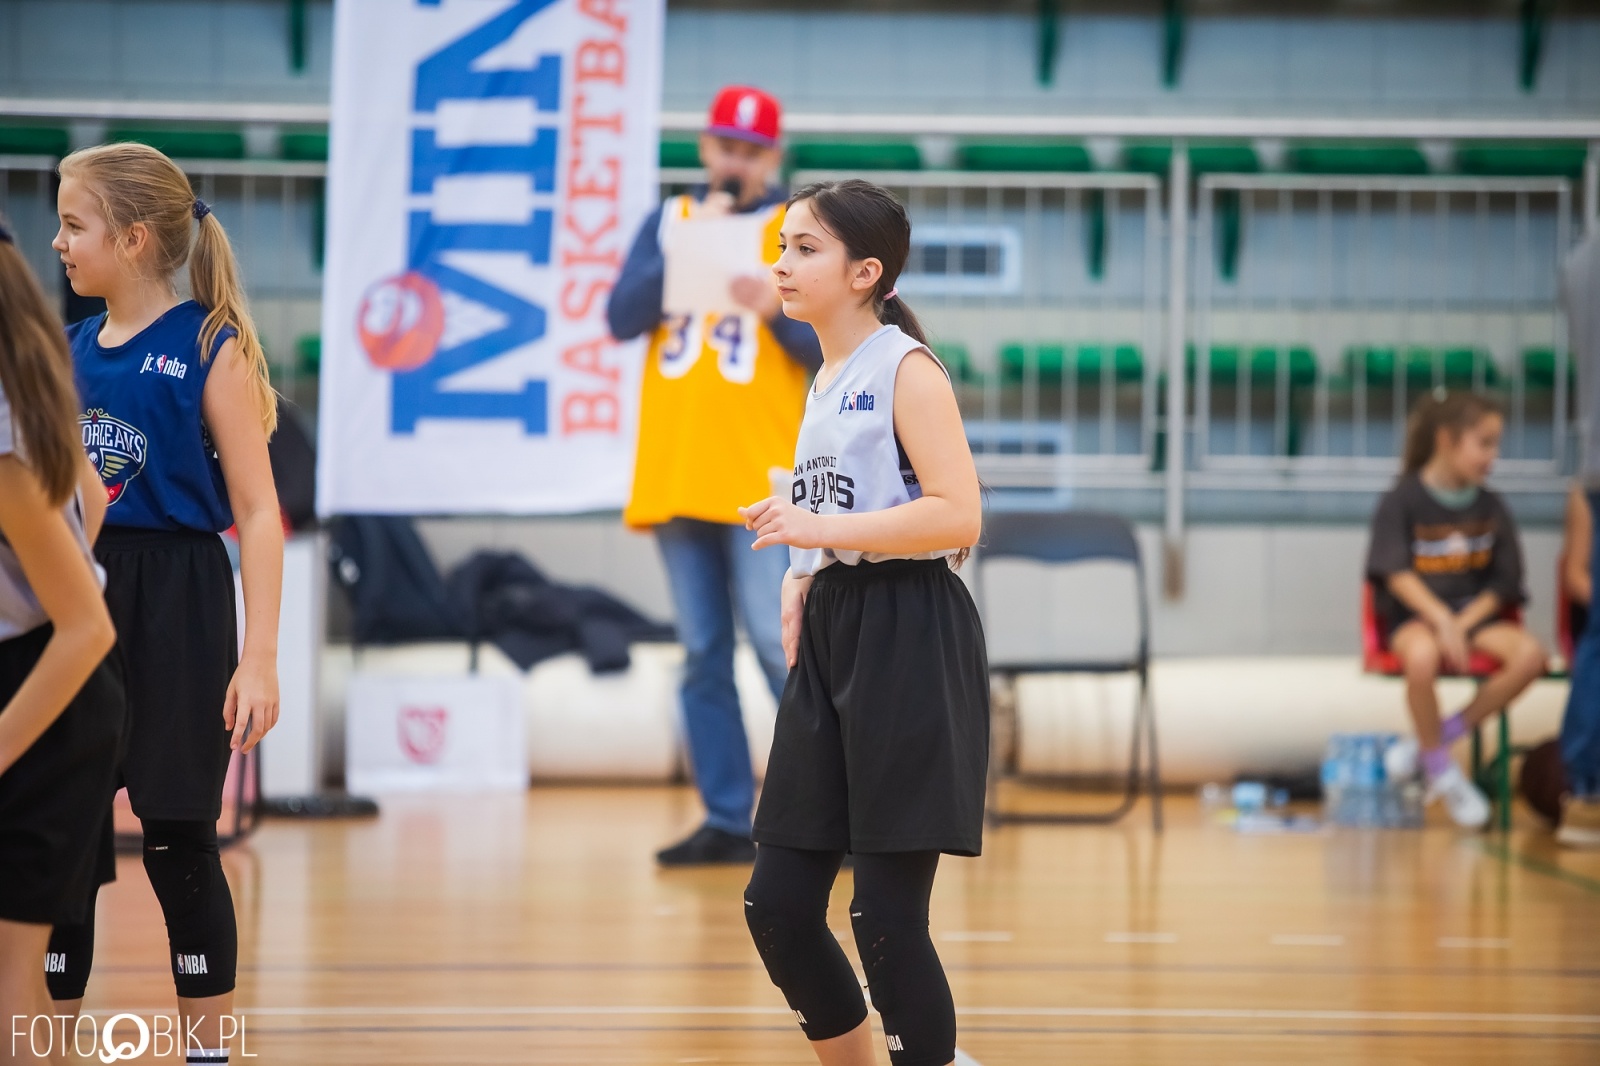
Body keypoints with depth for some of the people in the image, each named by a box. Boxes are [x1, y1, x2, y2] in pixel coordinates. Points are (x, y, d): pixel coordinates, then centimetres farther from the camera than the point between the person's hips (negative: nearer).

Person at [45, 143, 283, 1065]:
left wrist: (261, 657, -15)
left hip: (174, 612, -5)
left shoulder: (210, 349, -8)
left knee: (179, 844, 1)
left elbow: (257, 513, -11)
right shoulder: (67, 349, 8)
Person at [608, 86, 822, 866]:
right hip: (674, 478, 4)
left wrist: (776, 311, -20)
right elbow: (621, 318, 1)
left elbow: (830, 353, -2)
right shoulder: (668, 223, 14)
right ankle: (728, 822, 7)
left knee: (781, 646, -11)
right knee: (703, 657, 4)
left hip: (760, 479, -4)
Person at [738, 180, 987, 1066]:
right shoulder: (827, 381, 16)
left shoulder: (906, 369, -9)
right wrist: (802, 574, 11)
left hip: (909, 646, -8)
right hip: (831, 640, 8)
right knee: (777, 905, 6)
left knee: (887, 915, -8)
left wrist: (819, 529, -21)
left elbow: (956, 517, -18)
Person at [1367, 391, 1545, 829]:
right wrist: (1440, 619, -27)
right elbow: (1396, 573, -14)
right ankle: (1441, 771, -15)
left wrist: (1462, 625, -12)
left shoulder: (1491, 508, 7)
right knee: (1422, 656, -39)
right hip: (1415, 615, -4)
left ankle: (1434, 739, -14)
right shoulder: (1402, 500, -5)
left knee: (1530, 655, -26)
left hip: (1475, 613, 4)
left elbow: (1503, 584, 5)